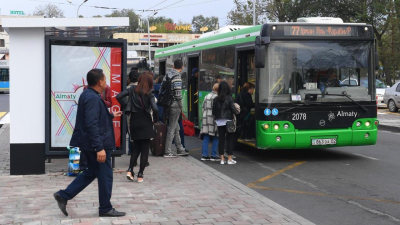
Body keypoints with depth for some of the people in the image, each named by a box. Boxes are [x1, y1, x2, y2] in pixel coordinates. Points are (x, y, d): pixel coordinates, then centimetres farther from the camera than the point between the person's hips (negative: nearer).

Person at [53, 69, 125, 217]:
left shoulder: (88, 95, 10)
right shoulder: (93, 98, -23)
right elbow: (92, 124, -28)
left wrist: (111, 115, 33)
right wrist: (99, 148, -29)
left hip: (88, 143, 10)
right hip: (97, 144, -10)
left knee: (91, 172, 21)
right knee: (105, 175, 4)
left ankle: (63, 196, 17)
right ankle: (105, 209, 16)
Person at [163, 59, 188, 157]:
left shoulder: (167, 75, 9)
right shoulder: (177, 78, -16)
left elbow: (161, 90, 12)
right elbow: (178, 94, -20)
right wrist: (180, 106, -8)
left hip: (167, 104, 8)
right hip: (174, 105, -8)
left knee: (176, 127, 17)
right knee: (172, 128, -2)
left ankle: (180, 149, 25)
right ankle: (168, 152, 1)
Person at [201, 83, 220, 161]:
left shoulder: (206, 96, 13)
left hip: (206, 118, 7)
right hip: (214, 119, -7)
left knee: (206, 137, 7)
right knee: (216, 137, 1)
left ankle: (204, 155, 7)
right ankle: (213, 155, 2)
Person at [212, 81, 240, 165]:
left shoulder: (216, 99, 1)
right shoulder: (229, 98, -9)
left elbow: (213, 111, 3)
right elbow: (233, 109, -9)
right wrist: (237, 111, 11)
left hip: (219, 122, 3)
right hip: (228, 121, -3)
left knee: (221, 139, 8)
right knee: (229, 139, 5)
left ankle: (222, 159, 9)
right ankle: (229, 159, 6)